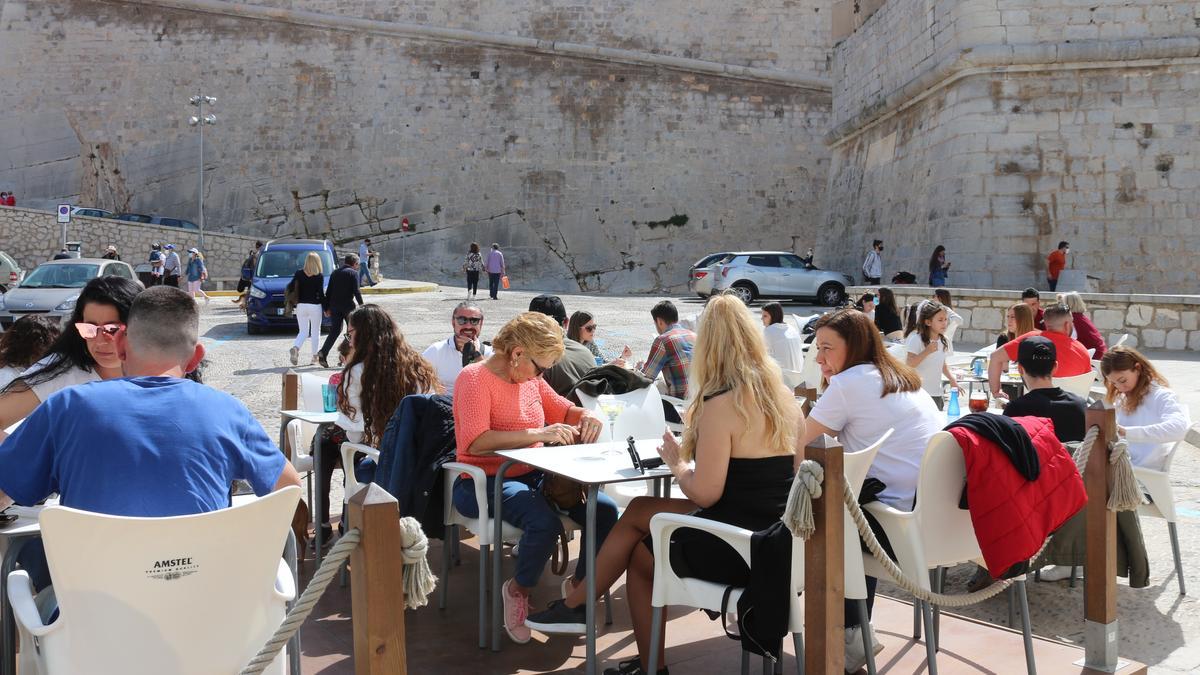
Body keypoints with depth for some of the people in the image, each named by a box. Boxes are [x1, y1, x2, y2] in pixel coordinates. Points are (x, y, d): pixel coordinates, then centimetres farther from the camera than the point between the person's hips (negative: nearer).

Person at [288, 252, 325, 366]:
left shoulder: (299, 273, 0)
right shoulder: (319, 276, -9)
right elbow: (321, 293, -10)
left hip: (301, 305, 3)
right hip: (315, 306, -3)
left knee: (303, 331, 11)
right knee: (315, 332, 12)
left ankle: (295, 348, -15)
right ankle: (315, 356, 16)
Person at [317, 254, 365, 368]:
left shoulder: (335, 273, 13)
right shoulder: (353, 273, -5)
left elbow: (328, 292, 13)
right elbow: (356, 291, -12)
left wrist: (326, 307, 15)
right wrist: (361, 305, -4)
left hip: (334, 305, 5)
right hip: (347, 305, -5)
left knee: (334, 330, 8)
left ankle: (323, 353, -8)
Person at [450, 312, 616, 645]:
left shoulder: (531, 379, 10)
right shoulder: (474, 379, -12)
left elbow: (566, 411, 22)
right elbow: (475, 442, -25)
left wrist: (588, 416, -3)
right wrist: (538, 434, -33)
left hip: (532, 476, 7)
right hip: (484, 482, -7)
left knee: (606, 511, -14)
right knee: (545, 522, -34)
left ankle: (579, 582, 11)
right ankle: (518, 590, -4)